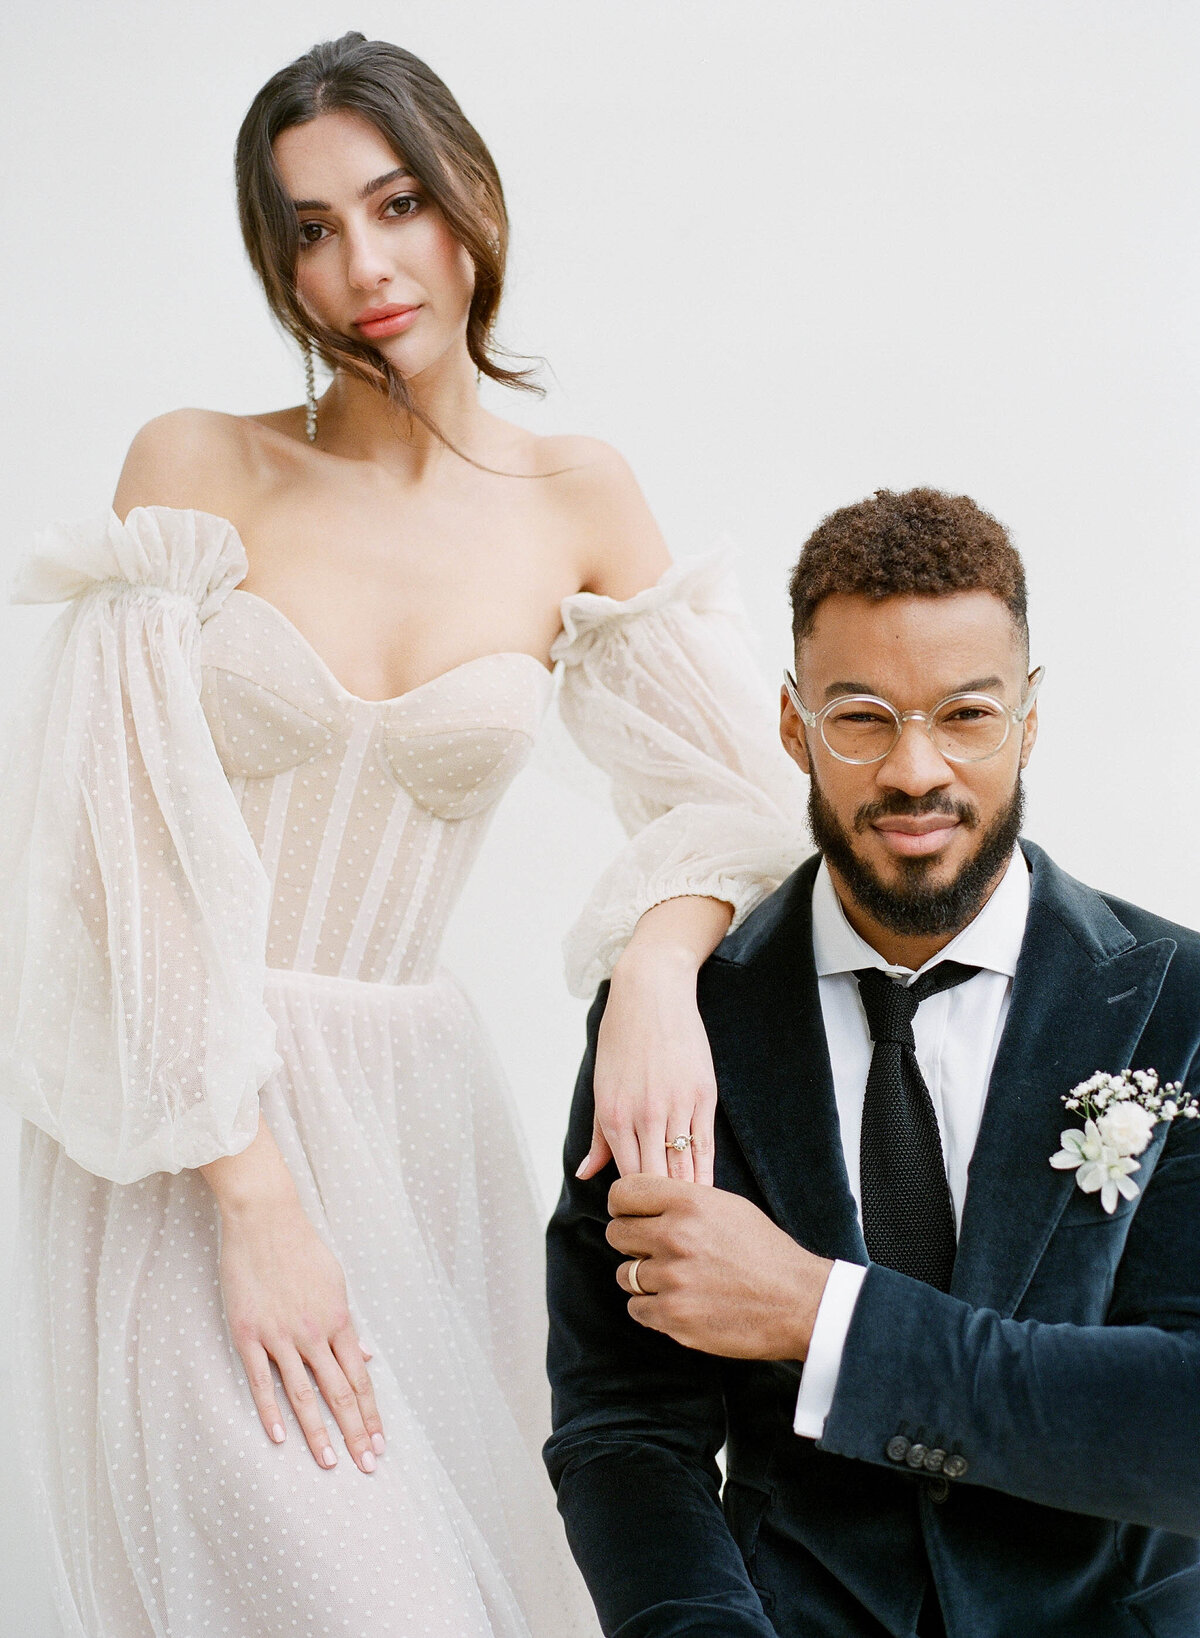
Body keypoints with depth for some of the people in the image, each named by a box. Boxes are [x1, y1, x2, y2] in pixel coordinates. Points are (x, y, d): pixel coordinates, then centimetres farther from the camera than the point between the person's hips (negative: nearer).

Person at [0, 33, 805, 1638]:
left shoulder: (576, 501, 5)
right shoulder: (199, 465, -3)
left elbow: (718, 786, 11)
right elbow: (132, 840, -9)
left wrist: (659, 974, -12)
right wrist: (251, 1194, -16)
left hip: (411, 1114, 3)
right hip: (181, 1144, -3)